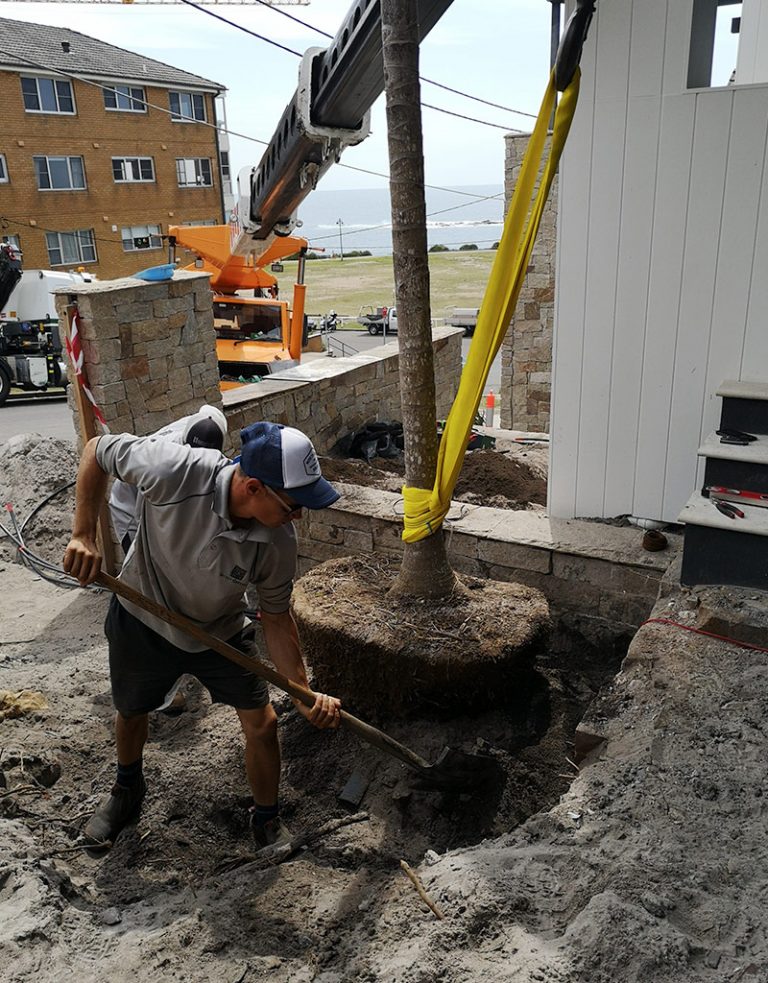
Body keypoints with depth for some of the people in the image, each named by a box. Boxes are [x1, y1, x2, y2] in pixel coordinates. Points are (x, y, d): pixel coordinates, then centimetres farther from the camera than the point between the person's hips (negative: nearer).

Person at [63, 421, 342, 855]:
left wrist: (304, 693, -15)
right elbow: (97, 449, -20)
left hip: (220, 633, 1)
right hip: (142, 622, -1)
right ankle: (128, 790, 56)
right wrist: (84, 535, -24)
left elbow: (276, 616, -12)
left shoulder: (280, 540, -28)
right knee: (131, 713, 22)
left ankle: (268, 821, 27)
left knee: (262, 723, -2)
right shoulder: (175, 470, -39)